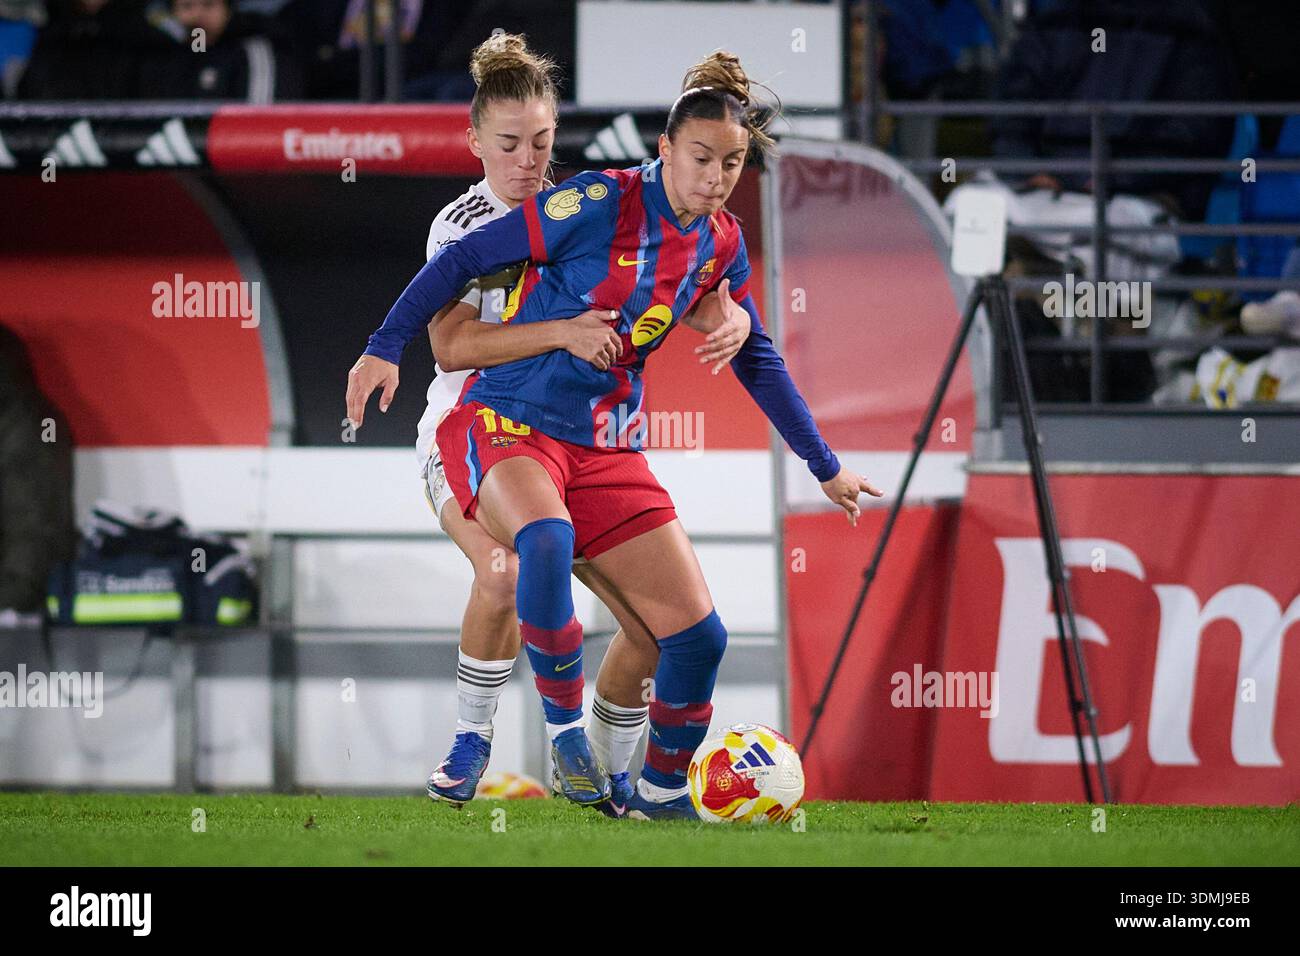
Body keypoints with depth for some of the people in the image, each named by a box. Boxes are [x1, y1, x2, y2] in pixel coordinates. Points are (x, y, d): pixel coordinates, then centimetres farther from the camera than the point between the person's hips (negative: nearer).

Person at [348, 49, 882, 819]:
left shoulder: (722, 247, 5)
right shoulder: (603, 204, -15)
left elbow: (756, 359, 19)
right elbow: (464, 259, -12)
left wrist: (826, 467, 23)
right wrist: (386, 349, -17)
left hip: (608, 450, 6)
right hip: (508, 422, -6)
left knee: (700, 634, -2)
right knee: (546, 539, -40)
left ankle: (662, 792, 21)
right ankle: (566, 727, -22)